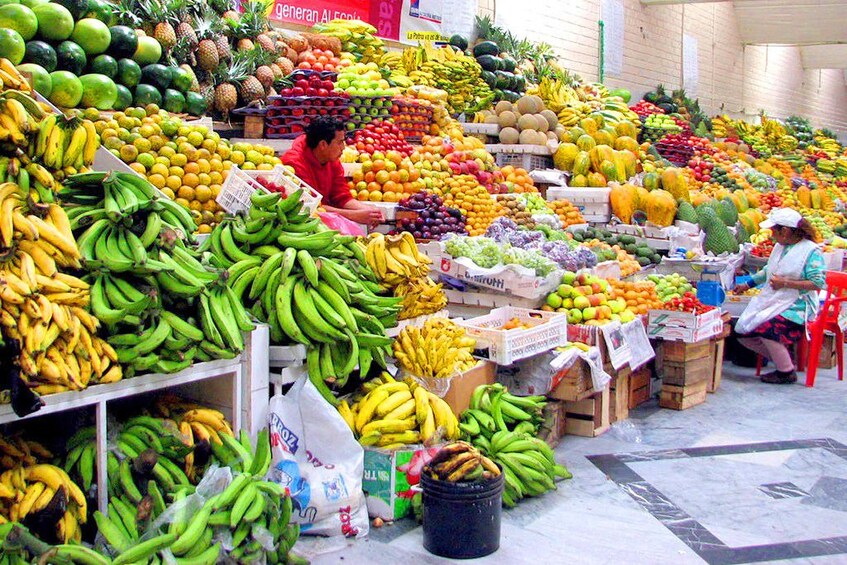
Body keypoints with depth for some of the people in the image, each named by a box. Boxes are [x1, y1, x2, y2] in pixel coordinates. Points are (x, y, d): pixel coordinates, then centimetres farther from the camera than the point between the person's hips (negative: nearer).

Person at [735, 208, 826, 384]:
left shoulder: (811, 251, -11)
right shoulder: (779, 246, 12)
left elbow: (818, 283, -19)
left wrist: (785, 283, -20)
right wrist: (747, 285, 31)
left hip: (796, 305, -8)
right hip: (773, 300, 8)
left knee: (767, 329, -32)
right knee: (743, 331, -4)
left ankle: (787, 373, -11)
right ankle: (782, 359, 12)